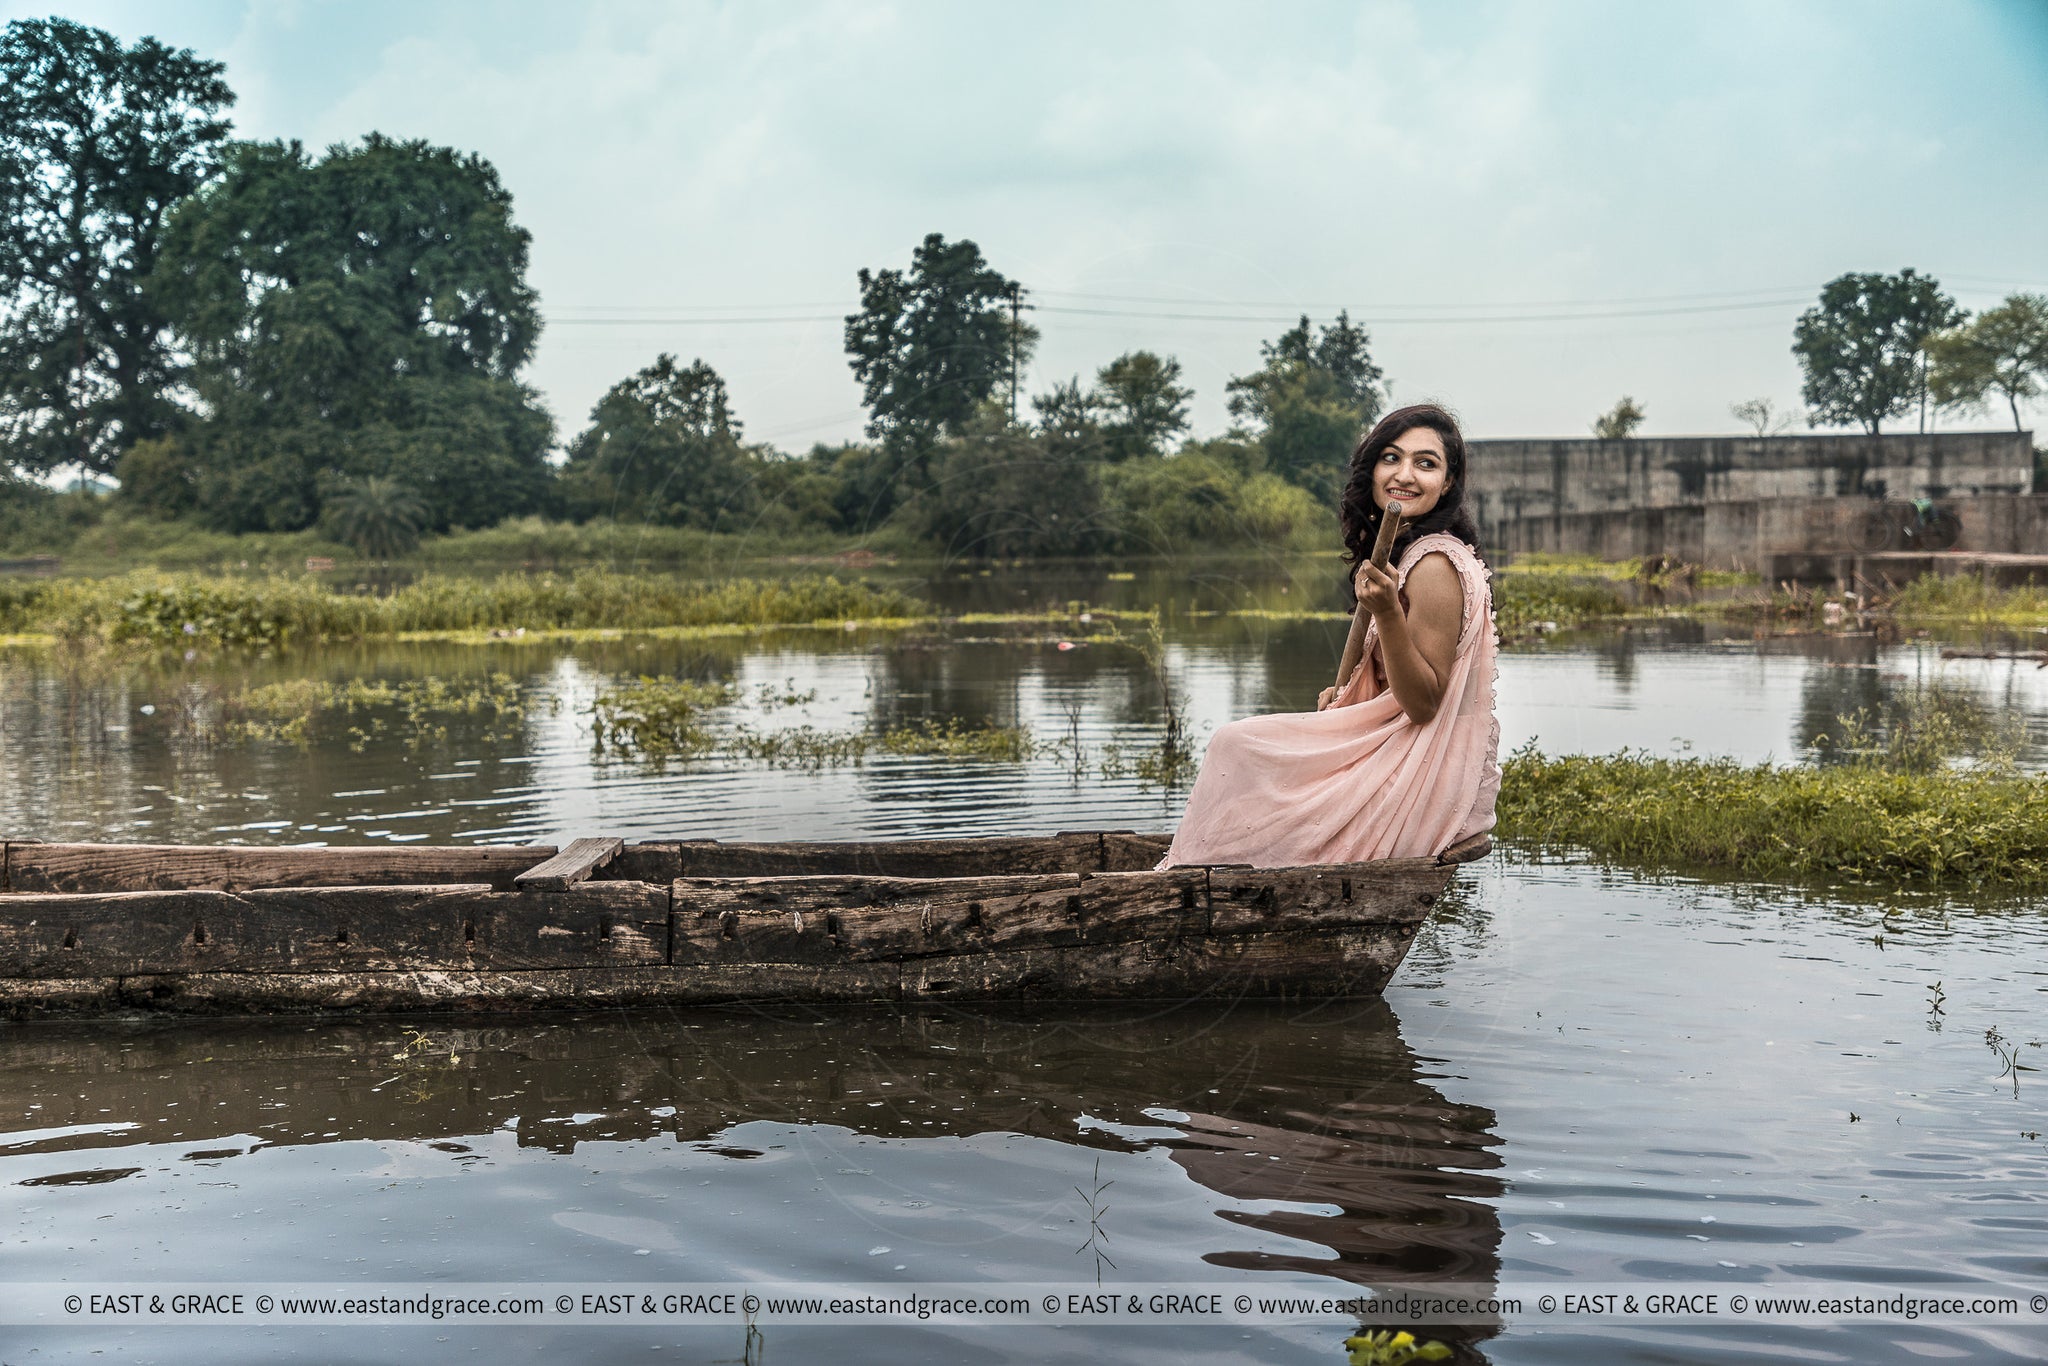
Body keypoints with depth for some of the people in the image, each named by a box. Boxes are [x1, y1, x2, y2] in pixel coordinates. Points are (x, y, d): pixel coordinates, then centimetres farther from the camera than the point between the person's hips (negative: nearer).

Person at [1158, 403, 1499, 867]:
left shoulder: (1435, 565, -20)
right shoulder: (1403, 550, 11)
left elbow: (1423, 704, -22)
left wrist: (1387, 612, -31)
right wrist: (1345, 693, 7)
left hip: (1427, 777, -10)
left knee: (1238, 749, -8)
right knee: (1239, 743, 15)